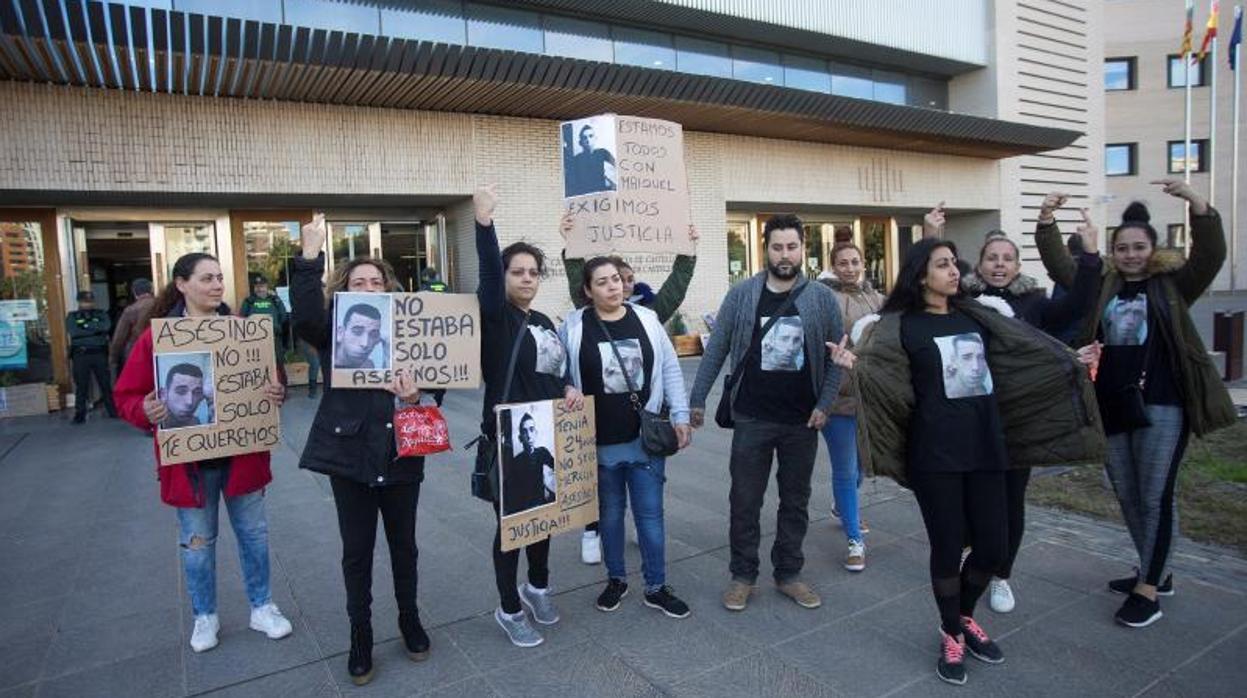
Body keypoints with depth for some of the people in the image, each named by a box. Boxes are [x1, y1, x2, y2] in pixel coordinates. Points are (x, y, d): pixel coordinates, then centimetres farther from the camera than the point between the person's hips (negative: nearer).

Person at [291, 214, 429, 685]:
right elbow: (303, 315, -24)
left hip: (400, 454, 1)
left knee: (403, 543, 15)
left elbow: (428, 387, 4)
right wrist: (310, 256, -32)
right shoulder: (334, 329, -1)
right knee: (357, 549, 9)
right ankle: (360, 636, 27)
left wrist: (414, 397, -19)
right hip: (350, 454, -1)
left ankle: (410, 621, 36)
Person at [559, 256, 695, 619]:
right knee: (610, 512, 15)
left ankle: (656, 587, 23)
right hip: (600, 442, -1)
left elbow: (670, 369, 3)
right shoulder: (573, 327, -5)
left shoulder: (646, 319, 0)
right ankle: (616, 579, 34)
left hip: (646, 438, 1)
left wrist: (680, 416, 0)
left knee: (650, 513, 8)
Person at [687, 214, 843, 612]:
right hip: (752, 419, -1)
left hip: (803, 419, 1)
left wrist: (824, 404, -7)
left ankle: (789, 574, 31)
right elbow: (716, 349, 0)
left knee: (796, 501, 14)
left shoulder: (821, 298, -1)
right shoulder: (742, 294, -2)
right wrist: (697, 398, -2)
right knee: (745, 501, 8)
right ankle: (742, 576, 25)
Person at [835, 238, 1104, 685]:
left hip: (985, 448, 5)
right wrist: (856, 365, -32)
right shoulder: (901, 325, -4)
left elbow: (1029, 352, 22)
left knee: (993, 547, 8)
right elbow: (891, 383, -14)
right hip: (936, 454, -5)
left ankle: (965, 617, 36)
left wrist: (1074, 363, 16)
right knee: (948, 547, 3)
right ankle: (951, 635, 27)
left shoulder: (977, 316, 12)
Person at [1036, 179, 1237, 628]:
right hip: (1111, 406, 5)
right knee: (1126, 495, 14)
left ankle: (1149, 589, 10)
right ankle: (1155, 573, 32)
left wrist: (1196, 203, -26)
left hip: (1160, 406, -4)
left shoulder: (1172, 284, 2)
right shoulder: (1101, 286, 10)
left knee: (1156, 496, 0)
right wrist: (1047, 221, -8)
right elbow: (1059, 265, 5)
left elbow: (1210, 256, -13)